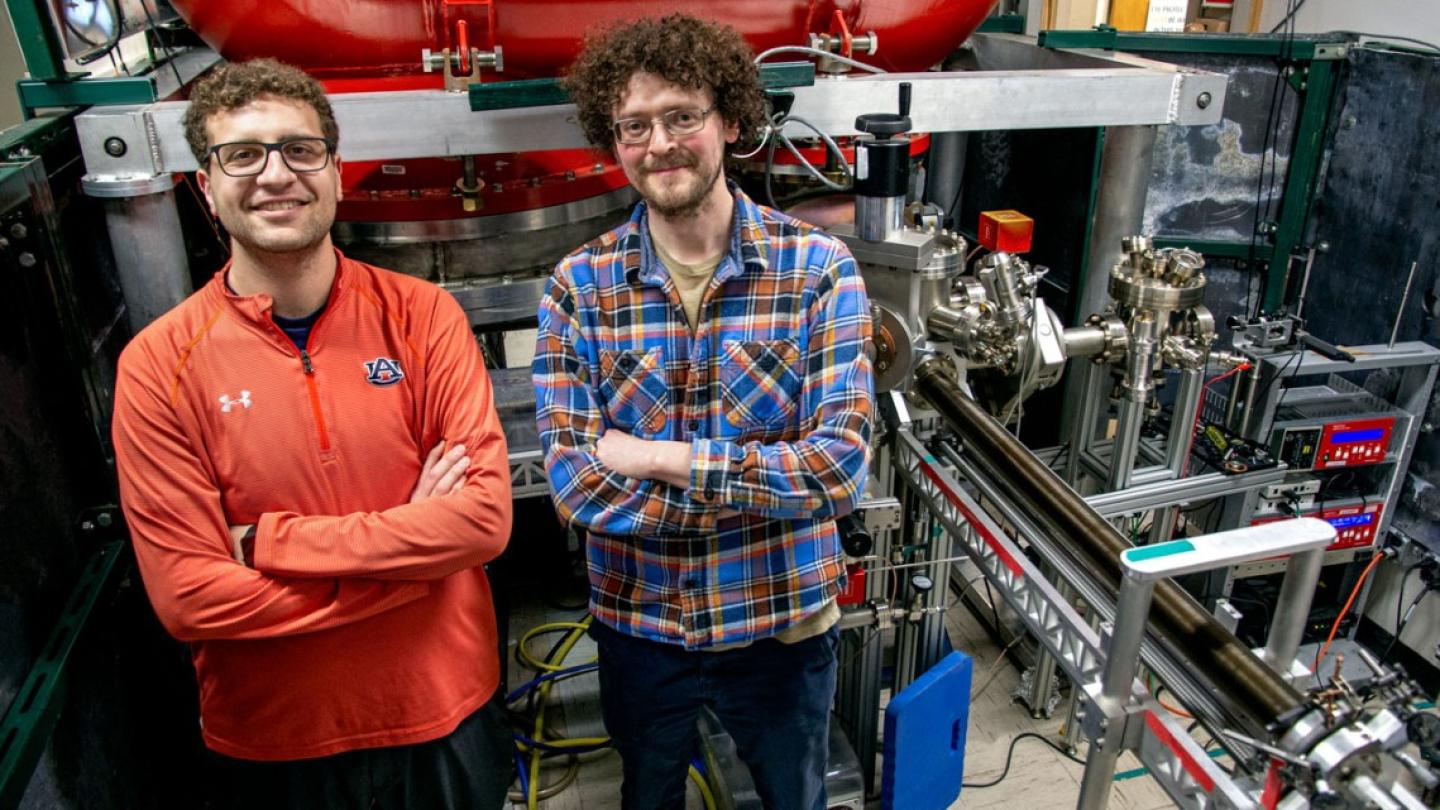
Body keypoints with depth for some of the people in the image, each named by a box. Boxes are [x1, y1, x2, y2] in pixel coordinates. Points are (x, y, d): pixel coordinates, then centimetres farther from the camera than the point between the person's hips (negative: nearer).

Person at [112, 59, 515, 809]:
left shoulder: (422, 315, -10)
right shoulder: (157, 365, -12)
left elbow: (485, 515, -18)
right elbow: (187, 596, -16)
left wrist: (265, 541, -20)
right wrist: (410, 541, -19)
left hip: (448, 714, 1)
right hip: (274, 743, 0)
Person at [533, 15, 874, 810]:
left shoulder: (818, 268, -14)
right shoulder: (577, 285, -12)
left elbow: (840, 468, -21)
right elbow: (576, 483, -19)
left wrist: (661, 457, -23)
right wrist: (775, 484, -23)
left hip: (783, 622, 0)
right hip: (637, 625, 1)